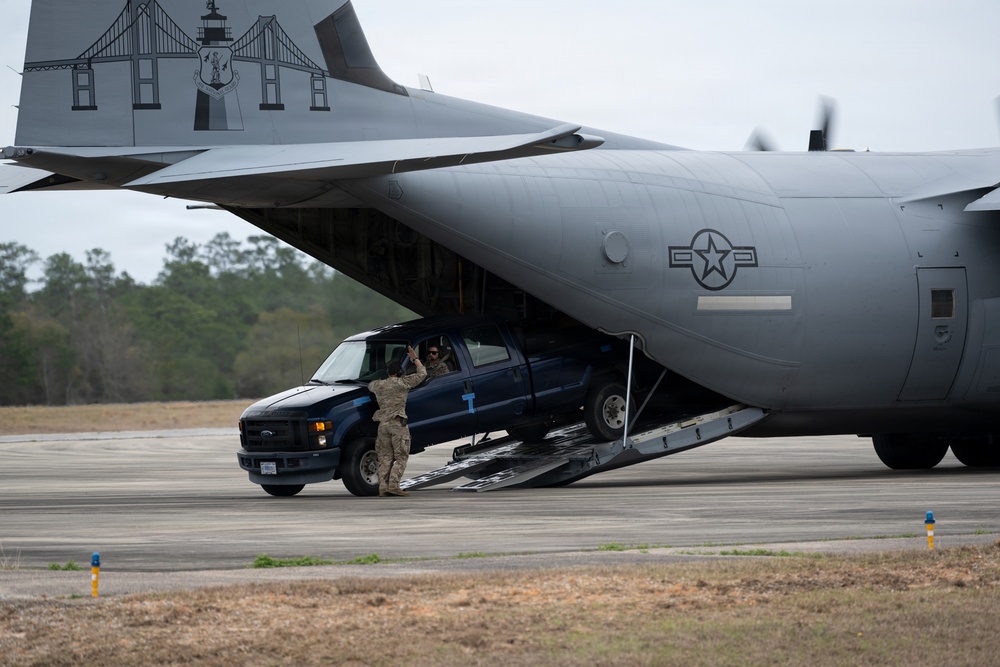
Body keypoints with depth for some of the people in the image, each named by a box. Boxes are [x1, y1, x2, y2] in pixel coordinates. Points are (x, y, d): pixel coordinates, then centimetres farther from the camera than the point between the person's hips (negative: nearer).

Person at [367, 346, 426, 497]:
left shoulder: (378, 385, 12)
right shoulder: (402, 383, -3)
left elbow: (370, 385, 36)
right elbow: (422, 374, 2)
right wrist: (414, 358, 13)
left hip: (382, 424, 5)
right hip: (398, 423, -5)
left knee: (385, 458, 8)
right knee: (401, 457, -3)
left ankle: (383, 486, -2)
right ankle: (393, 484, -17)